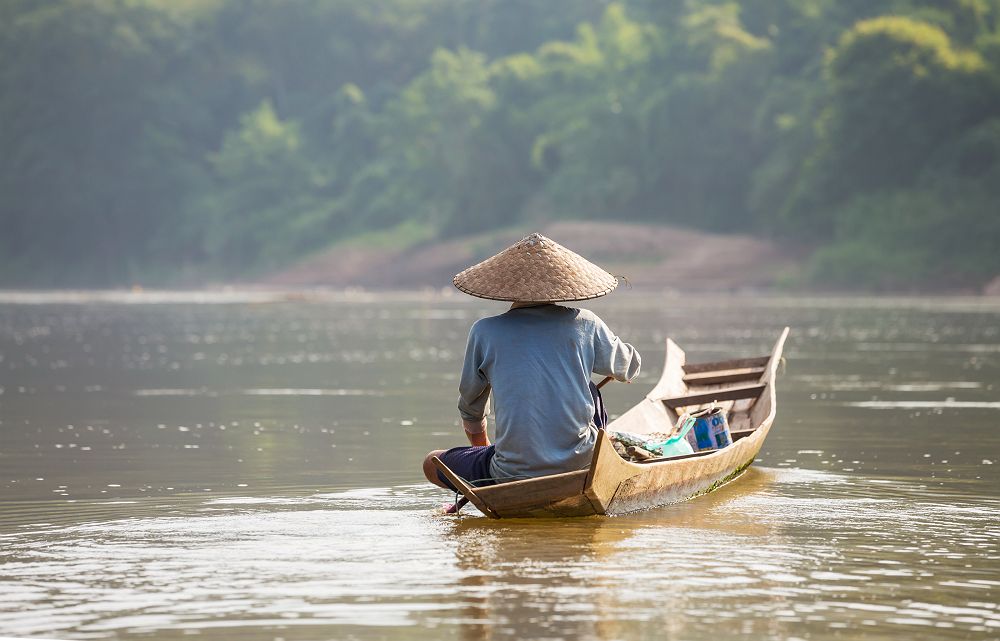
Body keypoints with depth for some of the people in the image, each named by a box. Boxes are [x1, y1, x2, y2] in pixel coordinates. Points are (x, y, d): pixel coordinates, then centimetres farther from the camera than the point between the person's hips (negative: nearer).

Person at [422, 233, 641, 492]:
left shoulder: (485, 331, 0)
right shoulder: (584, 323, 2)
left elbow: (470, 405, 15)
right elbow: (630, 368, 22)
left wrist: (480, 442, 36)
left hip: (513, 475, -2)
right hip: (582, 465, 2)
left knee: (433, 463, 22)